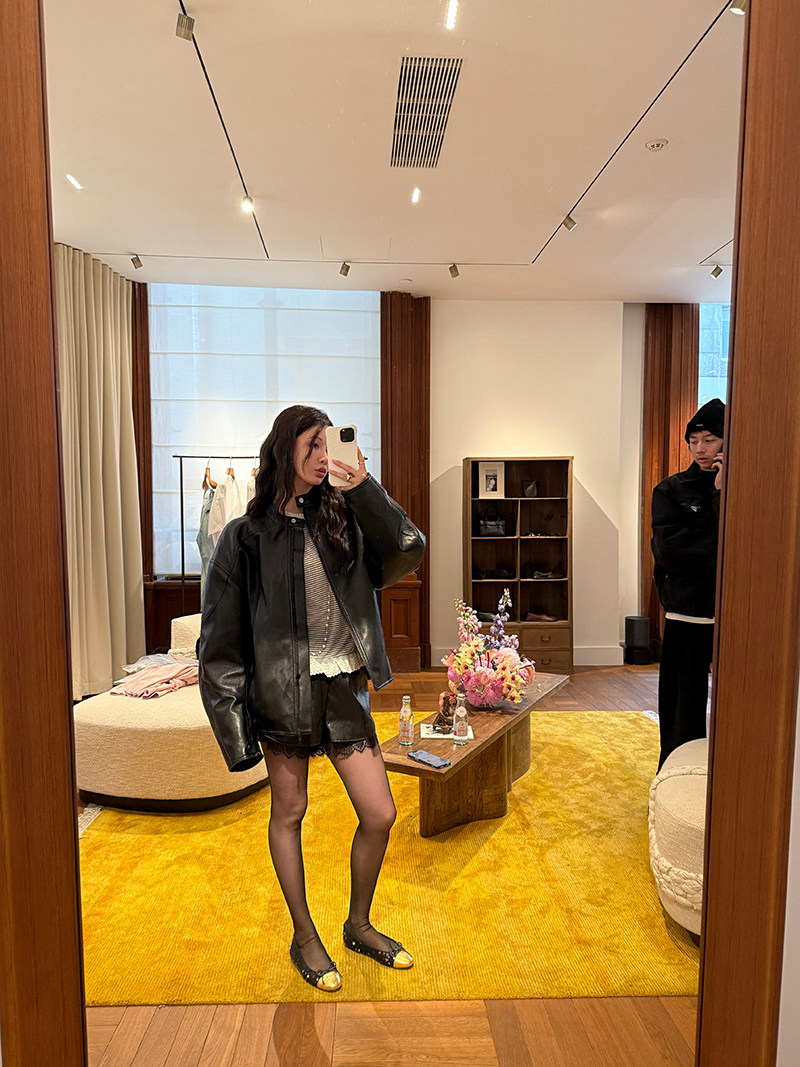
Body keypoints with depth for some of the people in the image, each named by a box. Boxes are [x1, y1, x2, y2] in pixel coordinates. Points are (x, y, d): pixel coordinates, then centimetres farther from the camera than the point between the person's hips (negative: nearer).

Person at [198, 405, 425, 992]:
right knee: (289, 813, 13)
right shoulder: (248, 535, -4)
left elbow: (408, 550, -10)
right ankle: (305, 937, 37)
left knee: (380, 814, 7)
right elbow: (223, 637, -2)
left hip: (345, 687, 3)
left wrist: (363, 486, -16)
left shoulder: (343, 518, 4)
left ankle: (359, 925, 34)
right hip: (282, 688, -3)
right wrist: (234, 712, -5)